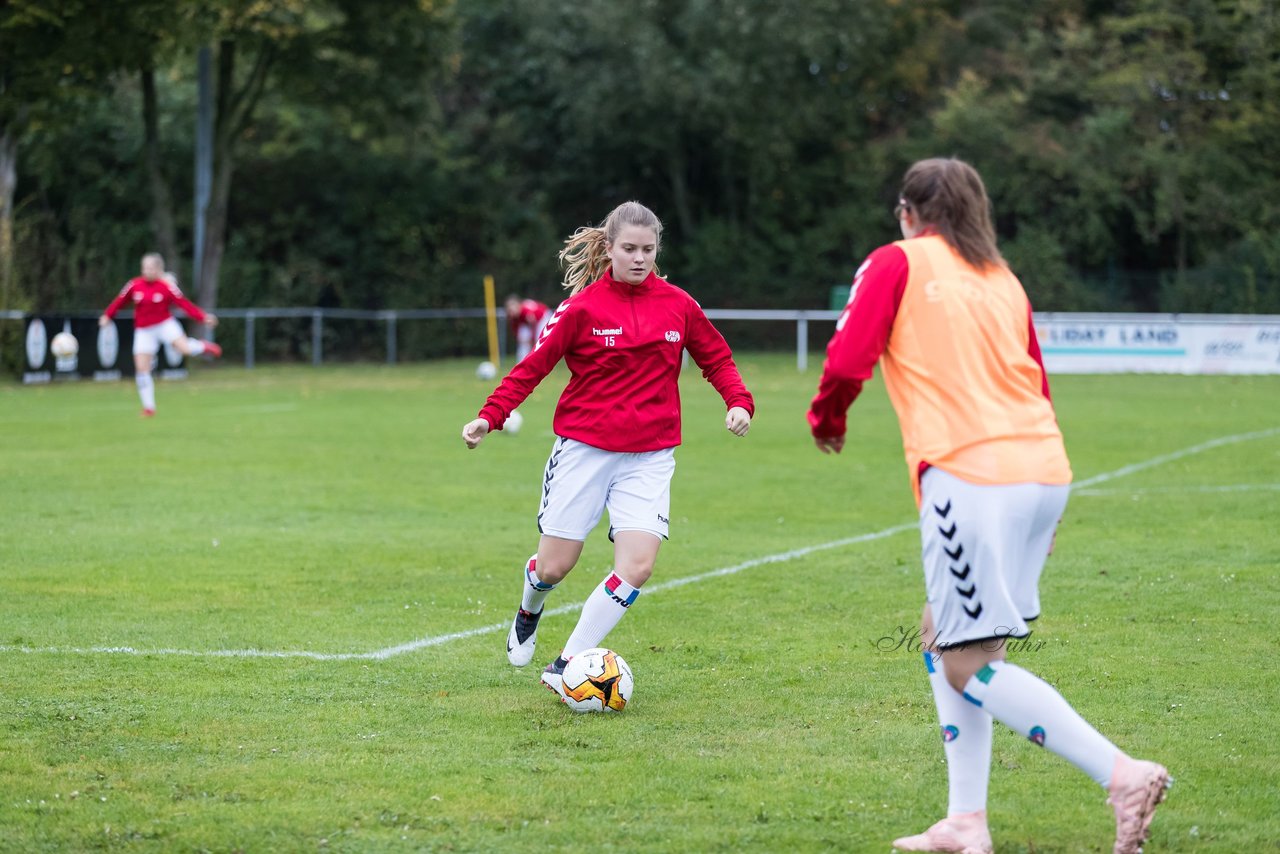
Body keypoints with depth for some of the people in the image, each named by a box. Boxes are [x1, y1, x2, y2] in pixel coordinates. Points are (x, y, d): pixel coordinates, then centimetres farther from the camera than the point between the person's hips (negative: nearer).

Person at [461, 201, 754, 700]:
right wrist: (490, 416, -15)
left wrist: (739, 401, -4)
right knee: (554, 566, 4)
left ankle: (566, 666, -7)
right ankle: (529, 612, 42)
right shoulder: (583, 307, -5)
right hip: (583, 448, -2)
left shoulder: (678, 306, 3)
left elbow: (716, 359, 14)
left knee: (637, 566, -17)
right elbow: (533, 366, -3)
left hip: (648, 457, 2)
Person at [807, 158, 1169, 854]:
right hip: (1045, 471, 7)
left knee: (971, 665, -5)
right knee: (943, 638, 17)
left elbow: (847, 360, -7)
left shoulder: (896, 262, 4)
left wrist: (826, 418, 15)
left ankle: (1123, 775, -16)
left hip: (971, 476, -7)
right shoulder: (1003, 280, 22)